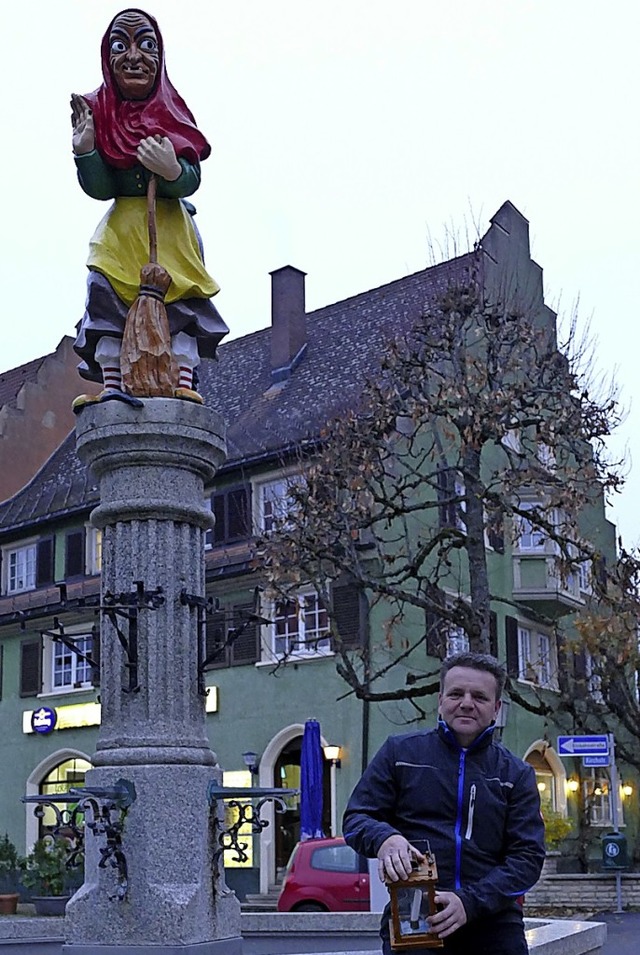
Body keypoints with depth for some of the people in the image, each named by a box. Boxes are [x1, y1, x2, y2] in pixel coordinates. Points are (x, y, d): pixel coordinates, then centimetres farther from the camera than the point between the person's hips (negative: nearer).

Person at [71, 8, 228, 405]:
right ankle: (113, 386, -15)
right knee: (109, 302, -14)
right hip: (120, 232, 1)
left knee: (183, 305, -14)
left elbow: (191, 182, -13)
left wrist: (171, 170, -36)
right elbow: (100, 189, -6)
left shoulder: (174, 115, -2)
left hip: (172, 231, 0)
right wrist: (85, 149, -24)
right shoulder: (98, 114, -1)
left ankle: (183, 384, -18)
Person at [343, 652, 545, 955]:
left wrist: (470, 902, -15)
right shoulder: (400, 752, 9)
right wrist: (383, 838, -16)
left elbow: (527, 856, 2)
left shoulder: (517, 774, 11)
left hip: (493, 922, 2)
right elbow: (355, 818, 9)